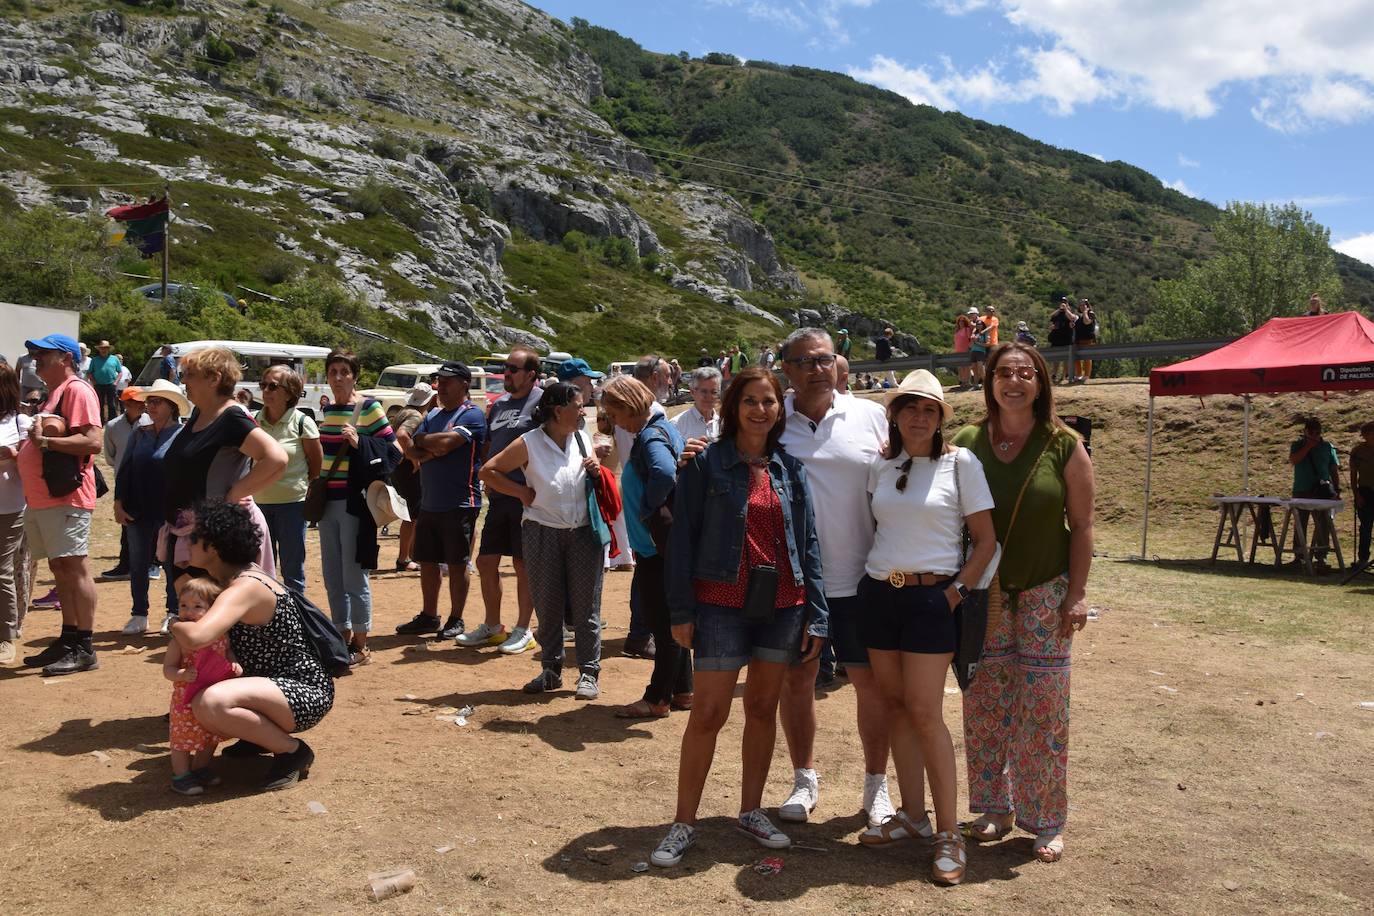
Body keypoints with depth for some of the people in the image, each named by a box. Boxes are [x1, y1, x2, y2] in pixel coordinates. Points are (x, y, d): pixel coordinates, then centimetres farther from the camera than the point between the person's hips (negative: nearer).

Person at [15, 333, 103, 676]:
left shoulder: (77, 390, -9)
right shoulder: (53, 393, 22)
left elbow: (92, 442, -20)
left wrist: (44, 441, -20)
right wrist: (27, 447, 12)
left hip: (67, 497, -10)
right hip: (42, 497, 10)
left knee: (74, 568, -8)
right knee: (60, 569, 12)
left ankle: (84, 649, -4)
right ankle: (67, 641, 19)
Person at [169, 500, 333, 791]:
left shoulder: (244, 588, -23)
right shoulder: (239, 577, 6)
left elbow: (195, 638, -40)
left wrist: (175, 624, -17)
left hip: (307, 692, -10)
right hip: (279, 683, 10)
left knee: (209, 704, -33)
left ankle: (292, 750, -13)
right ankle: (264, 735, 19)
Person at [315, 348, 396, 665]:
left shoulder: (369, 407, -8)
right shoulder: (327, 408, 12)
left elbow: (394, 450, -10)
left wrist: (360, 443, -23)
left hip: (355, 502, -7)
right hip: (328, 501, 7)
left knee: (354, 577, -3)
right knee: (332, 577, 12)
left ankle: (361, 645, 9)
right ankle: (343, 638, 25)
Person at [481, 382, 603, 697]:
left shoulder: (583, 439, 6)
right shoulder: (529, 444, -7)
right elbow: (488, 471, -2)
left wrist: (596, 471, -5)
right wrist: (522, 492, -6)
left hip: (584, 532, 2)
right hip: (543, 533, -2)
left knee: (586, 606, 3)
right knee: (548, 606, 9)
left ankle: (589, 673, 11)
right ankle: (551, 670, 22)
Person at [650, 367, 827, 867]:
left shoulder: (791, 469, 7)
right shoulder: (707, 464, -4)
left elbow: (808, 542, 8)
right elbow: (683, 537, -4)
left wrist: (815, 615, 3)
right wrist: (681, 610, -9)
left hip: (782, 604, 4)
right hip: (722, 602, -4)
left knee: (763, 708, 12)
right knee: (708, 713, -2)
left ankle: (751, 811, 28)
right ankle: (684, 823, 11)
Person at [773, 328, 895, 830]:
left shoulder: (871, 416, 1)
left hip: (860, 579, 0)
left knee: (871, 680, 8)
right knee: (797, 678, 11)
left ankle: (876, 785, 27)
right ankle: (804, 780, 30)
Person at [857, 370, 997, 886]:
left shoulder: (960, 463, -4)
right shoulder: (880, 467, 7)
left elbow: (985, 540, -3)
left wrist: (957, 593, -9)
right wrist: (874, 580, 6)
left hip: (931, 597, -5)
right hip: (879, 593, 5)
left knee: (924, 713, -7)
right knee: (895, 707, 9)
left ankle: (948, 833, 5)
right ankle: (912, 815, 22)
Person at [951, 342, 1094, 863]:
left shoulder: (1064, 446, -3)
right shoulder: (967, 443, 0)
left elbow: (1081, 525, -1)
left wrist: (1077, 594, -5)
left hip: (1045, 594, -1)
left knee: (1043, 711, 3)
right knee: (984, 707, 6)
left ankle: (1045, 822, 17)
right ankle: (995, 810, 22)